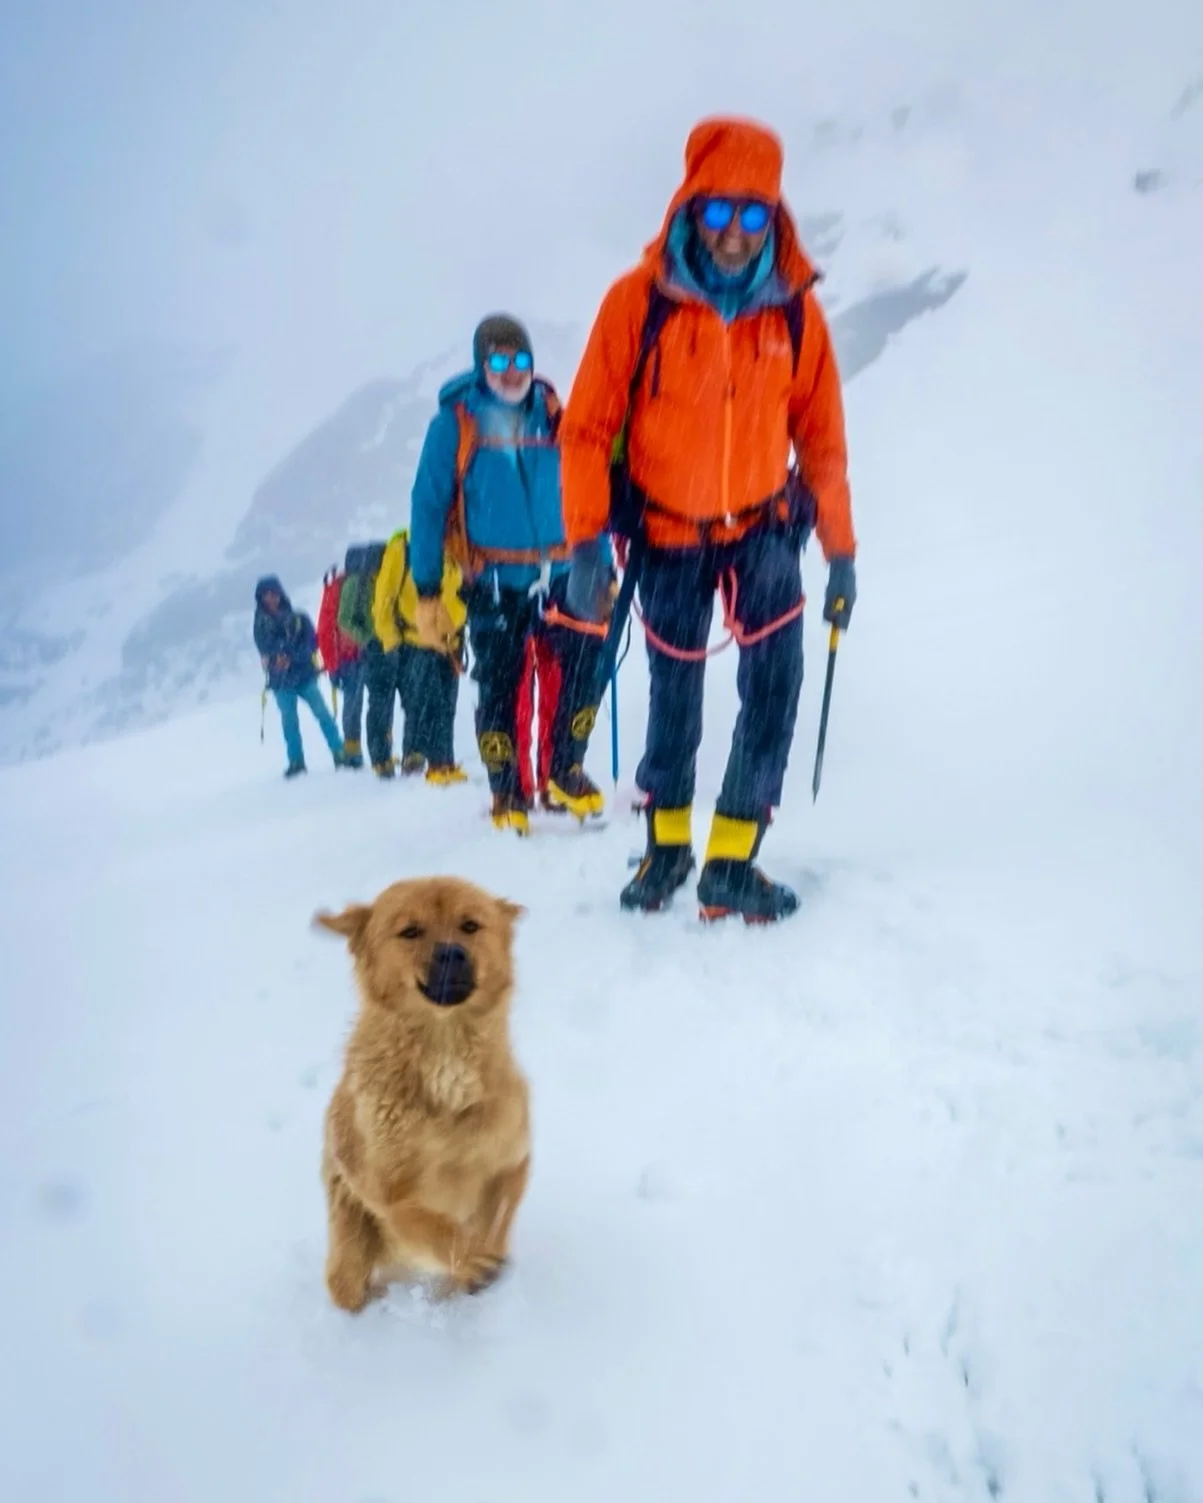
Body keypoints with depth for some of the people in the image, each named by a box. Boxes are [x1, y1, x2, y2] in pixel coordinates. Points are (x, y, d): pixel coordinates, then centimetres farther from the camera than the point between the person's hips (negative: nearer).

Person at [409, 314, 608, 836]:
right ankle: (506, 793, 17)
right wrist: (426, 592, -5)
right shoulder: (453, 425, -2)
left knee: (586, 664, -12)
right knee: (498, 686, 1)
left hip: (560, 575, 2)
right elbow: (428, 507, -1)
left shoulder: (554, 417, 5)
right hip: (494, 583, -2)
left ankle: (566, 772, 8)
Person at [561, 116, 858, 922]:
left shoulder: (794, 310, -8)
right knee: (674, 696, 9)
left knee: (774, 686, -10)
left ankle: (732, 861, 1)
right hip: (668, 535, -1)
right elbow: (588, 426, -12)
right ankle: (667, 845, 31)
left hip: (766, 528, 1)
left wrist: (841, 551, 0)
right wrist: (586, 545, -19)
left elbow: (821, 435, -1)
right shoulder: (639, 300, -15)